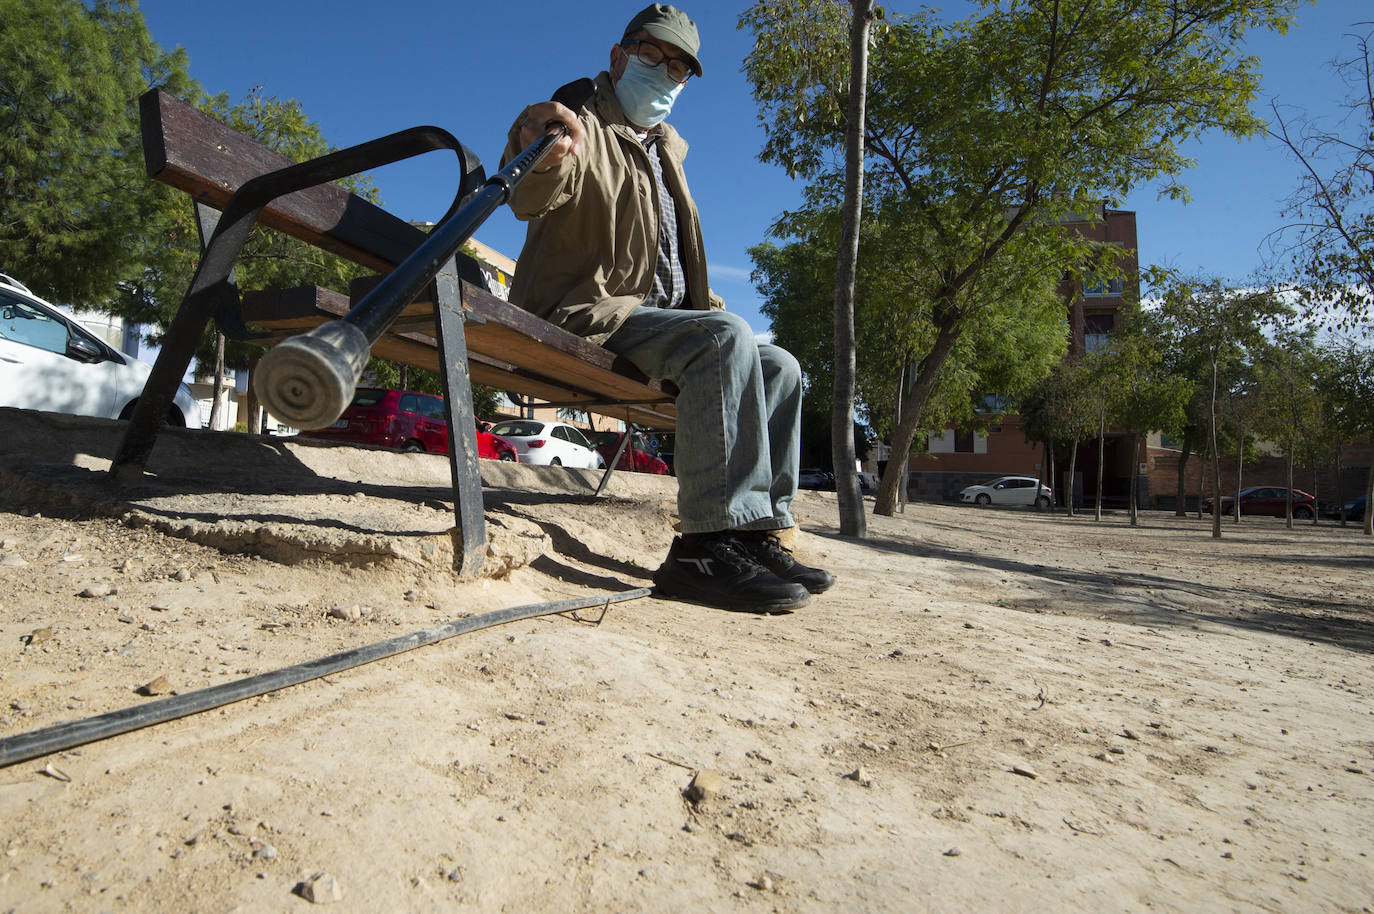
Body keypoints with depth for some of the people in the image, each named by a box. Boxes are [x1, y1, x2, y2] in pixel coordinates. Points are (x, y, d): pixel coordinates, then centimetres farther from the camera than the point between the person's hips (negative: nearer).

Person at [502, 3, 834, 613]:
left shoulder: (663, 151, 27)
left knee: (779, 367, 1)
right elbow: (530, 201, -24)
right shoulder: (583, 129, 0)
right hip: (583, 316, -9)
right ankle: (708, 544, -37)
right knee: (725, 337, -31)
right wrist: (535, 154, -48)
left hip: (647, 321, 9)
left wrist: (704, 304, 17)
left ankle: (757, 532, -5)